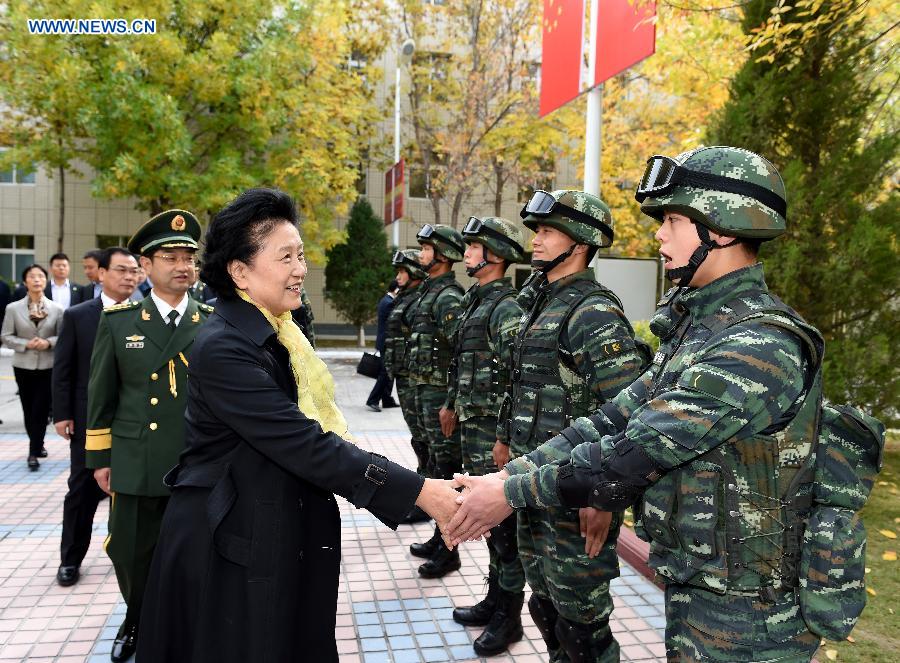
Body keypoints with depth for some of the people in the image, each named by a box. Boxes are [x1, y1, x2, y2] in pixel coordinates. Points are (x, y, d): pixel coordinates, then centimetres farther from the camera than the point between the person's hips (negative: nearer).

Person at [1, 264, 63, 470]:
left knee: (41, 409, -4)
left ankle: (34, 452, 4)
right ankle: (38, 445, 30)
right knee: (29, 410, 11)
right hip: (23, 366, 1)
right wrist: (26, 344, -14)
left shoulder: (56, 309, -1)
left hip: (48, 366, -1)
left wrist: (49, 342, -15)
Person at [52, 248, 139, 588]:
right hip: (88, 420, 0)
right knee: (82, 490, 9)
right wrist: (62, 414, -6)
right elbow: (63, 369, 0)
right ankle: (71, 558, 23)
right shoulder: (77, 316, -1)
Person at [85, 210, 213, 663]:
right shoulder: (118, 321, 2)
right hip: (135, 464, 1)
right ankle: (137, 622, 41)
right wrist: (100, 457, 5)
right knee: (131, 553, 13)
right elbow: (101, 395, 6)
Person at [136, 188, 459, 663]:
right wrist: (417, 490, -28)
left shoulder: (280, 334, 5)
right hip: (232, 548, -8)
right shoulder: (222, 348, -22)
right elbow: (302, 443, -28)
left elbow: (312, 430, 5)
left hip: (282, 540, 8)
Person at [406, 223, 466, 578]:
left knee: (447, 468, -2)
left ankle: (448, 551, 7)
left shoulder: (448, 296, -15)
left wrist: (452, 401, -24)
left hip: (440, 392, -10)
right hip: (425, 389, 10)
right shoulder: (430, 291, 15)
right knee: (437, 464, 17)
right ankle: (439, 538, 29)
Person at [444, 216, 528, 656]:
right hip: (473, 427, 9)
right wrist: (451, 405, 26)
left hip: (495, 432, -9)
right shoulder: (474, 302, 13)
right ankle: (494, 599, 33)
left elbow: (516, 380, -22)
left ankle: (508, 616, 17)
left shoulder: (507, 308, -16)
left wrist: (505, 437, -23)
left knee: (504, 524, 3)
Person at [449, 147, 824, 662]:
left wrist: (514, 492, -18)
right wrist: (510, 473, -6)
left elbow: (637, 452, -27)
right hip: (692, 588, 8)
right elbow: (616, 419, 2)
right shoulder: (697, 328, 6)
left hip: (743, 620, -8)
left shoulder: (759, 345, -25)